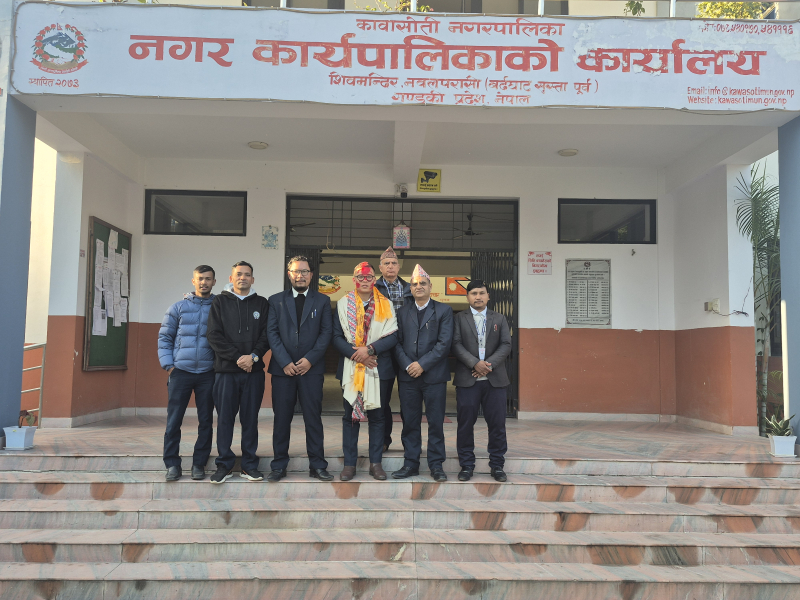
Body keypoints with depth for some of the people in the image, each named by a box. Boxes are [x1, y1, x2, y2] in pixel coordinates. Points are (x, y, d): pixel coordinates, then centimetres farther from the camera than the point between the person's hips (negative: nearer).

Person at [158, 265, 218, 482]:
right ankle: (172, 464, 12)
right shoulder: (179, 307, 7)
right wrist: (168, 364, -1)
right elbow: (164, 337, 8)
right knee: (174, 420, 2)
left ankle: (199, 464, 16)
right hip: (180, 372, 0)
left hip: (208, 373, 0)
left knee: (205, 421, 5)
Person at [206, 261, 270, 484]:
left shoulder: (262, 303, 11)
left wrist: (253, 356, -13)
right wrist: (237, 357, -11)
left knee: (250, 418, 5)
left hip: (254, 370, 1)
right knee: (225, 418, 3)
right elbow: (215, 336, -2)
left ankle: (249, 465, 13)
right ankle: (224, 464, 12)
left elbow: (266, 335, 3)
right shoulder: (220, 302, 7)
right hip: (226, 370, -1)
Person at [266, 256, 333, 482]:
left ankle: (317, 465, 11)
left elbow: (326, 332, 2)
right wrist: (285, 362, -9)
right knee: (281, 419, 5)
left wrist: (310, 359, -9)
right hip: (283, 368, 1)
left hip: (311, 368, 0)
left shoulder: (322, 300, 9)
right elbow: (272, 333, 2)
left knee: (313, 418, 2)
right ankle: (279, 466, 14)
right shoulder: (276, 300, 10)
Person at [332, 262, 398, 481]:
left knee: (376, 415, 5)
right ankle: (349, 463, 12)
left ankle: (375, 463, 14)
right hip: (350, 369, 0)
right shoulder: (343, 304, 6)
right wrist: (356, 354, -12)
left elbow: (393, 337, -3)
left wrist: (370, 349, -16)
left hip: (378, 368, 0)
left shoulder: (386, 305, 5)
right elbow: (337, 337, 0)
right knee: (350, 415, 4)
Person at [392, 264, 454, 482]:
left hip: (434, 375, -2)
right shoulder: (403, 312, 13)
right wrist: (407, 365, -9)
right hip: (408, 376, 3)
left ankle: (436, 465, 12)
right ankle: (411, 464, 16)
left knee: (436, 423, 2)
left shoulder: (443, 310, 4)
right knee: (410, 423, 7)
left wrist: (422, 364, -13)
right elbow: (397, 343, 7)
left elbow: (444, 343, -6)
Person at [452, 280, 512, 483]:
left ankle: (497, 465, 15)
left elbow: (506, 344, 4)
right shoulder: (459, 318, 7)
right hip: (467, 380, -1)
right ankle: (466, 466, 13)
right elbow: (456, 344, -3)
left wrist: (489, 364, -11)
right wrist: (475, 363, -15)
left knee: (497, 423, 3)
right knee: (465, 424, 3)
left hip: (495, 379, 2)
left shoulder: (499, 319, 13)